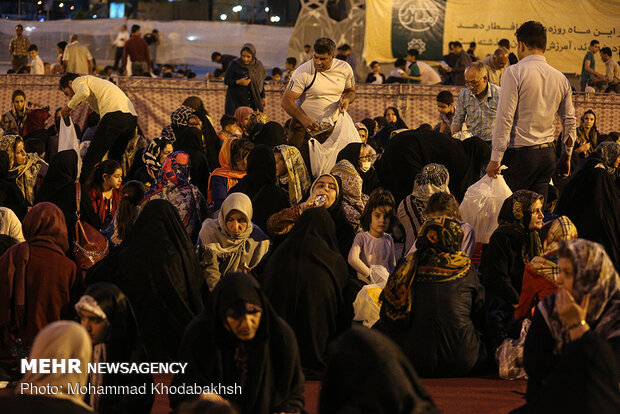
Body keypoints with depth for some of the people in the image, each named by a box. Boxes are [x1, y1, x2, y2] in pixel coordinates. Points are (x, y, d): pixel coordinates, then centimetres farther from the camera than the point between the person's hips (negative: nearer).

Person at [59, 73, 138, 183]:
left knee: (91, 157, -7)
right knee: (115, 158, 18)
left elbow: (84, 92, -12)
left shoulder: (78, 81, 14)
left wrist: (68, 107, 2)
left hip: (115, 113, -8)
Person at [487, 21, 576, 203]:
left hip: (520, 153, -6)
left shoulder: (515, 73, -9)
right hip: (548, 153, 6)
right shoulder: (561, 78, 9)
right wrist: (566, 156, 26)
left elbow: (505, 118, -13)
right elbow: (569, 121, 15)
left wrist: (496, 158, -12)